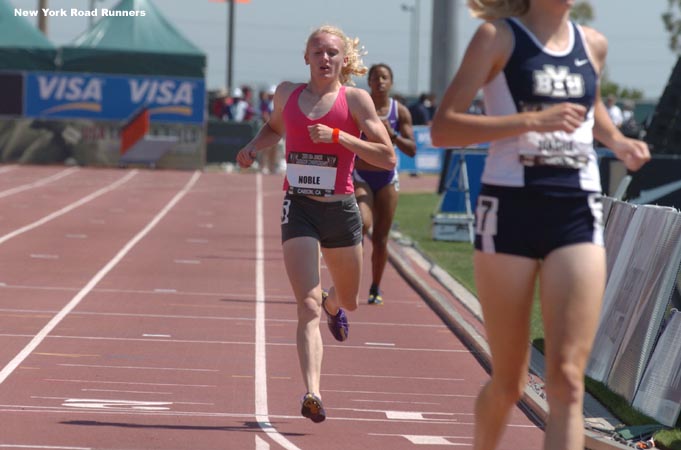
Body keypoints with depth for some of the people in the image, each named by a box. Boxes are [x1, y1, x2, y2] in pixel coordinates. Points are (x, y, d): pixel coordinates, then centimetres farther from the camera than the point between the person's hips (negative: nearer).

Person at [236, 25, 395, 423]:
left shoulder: (355, 99, -4)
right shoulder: (287, 94, 5)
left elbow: (388, 157, -10)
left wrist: (338, 137, -19)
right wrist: (254, 147, 8)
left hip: (341, 211, 0)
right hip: (299, 210, 0)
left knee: (349, 301, 22)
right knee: (308, 307, -15)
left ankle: (333, 304, 60)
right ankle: (313, 394, -24)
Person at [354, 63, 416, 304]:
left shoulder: (400, 111, 0)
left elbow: (412, 150, -3)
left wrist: (393, 134, -19)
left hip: (386, 178, 2)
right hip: (360, 177, -2)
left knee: (380, 239, 5)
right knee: (363, 223, -29)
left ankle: (375, 288, 18)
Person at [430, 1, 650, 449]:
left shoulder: (594, 45, 11)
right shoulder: (498, 37, -2)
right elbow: (443, 128, -10)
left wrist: (617, 141, 12)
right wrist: (532, 120, -20)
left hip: (578, 214, 3)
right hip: (511, 210, -3)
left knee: (567, 381, -11)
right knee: (509, 382, 7)